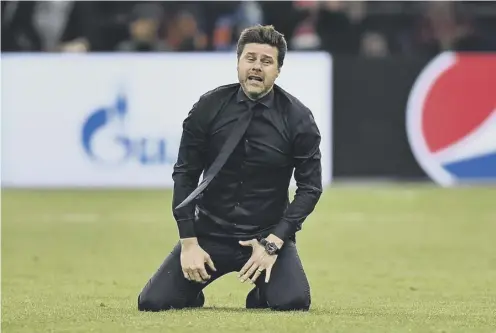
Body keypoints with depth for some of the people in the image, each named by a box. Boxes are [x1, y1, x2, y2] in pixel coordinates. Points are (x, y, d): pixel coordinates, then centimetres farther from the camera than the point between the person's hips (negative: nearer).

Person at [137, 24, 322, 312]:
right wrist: (189, 243, -9)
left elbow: (310, 187, -5)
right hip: (209, 232, 1)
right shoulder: (209, 107, -6)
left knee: (294, 301, -27)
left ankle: (261, 294, 11)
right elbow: (185, 175, -2)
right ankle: (194, 290, 23)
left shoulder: (297, 118, -8)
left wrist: (273, 242, -15)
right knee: (153, 302, -14)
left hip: (268, 235, -1)